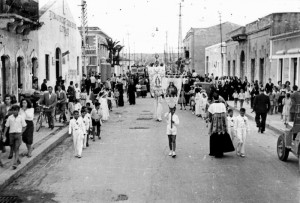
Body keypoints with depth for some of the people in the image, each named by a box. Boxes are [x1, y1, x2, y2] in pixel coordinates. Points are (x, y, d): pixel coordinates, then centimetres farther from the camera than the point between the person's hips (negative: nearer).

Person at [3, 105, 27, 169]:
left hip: (18, 134, -3)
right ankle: (18, 160, 33)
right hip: (11, 134, 3)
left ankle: (15, 163, -15)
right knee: (14, 149, 13)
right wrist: (4, 136, 4)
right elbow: (6, 127, 6)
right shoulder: (10, 118, 2)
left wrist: (21, 133, -2)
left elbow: (24, 127, 8)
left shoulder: (21, 118, -2)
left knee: (16, 149, -10)